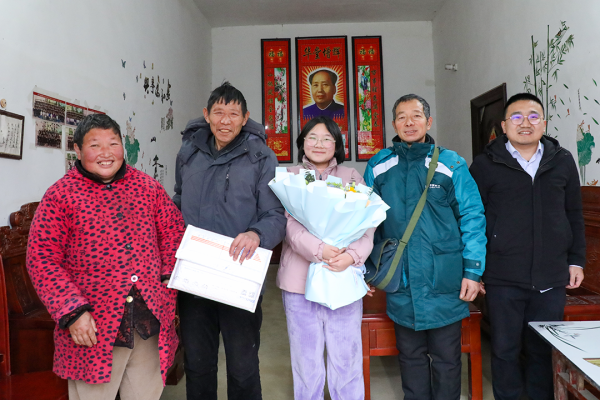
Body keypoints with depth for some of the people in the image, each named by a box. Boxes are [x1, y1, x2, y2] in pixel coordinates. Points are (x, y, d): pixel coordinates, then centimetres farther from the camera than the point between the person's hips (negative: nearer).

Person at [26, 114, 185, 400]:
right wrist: (72, 311, -14)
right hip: (95, 327, -3)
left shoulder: (148, 187, 6)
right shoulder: (60, 195, -4)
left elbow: (173, 231, 12)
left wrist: (170, 275, -1)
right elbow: (42, 258, -7)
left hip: (151, 321, 3)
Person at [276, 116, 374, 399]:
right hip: (300, 279, 0)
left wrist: (352, 255, -17)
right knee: (306, 361, 11)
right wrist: (319, 249, -23)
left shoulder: (353, 177, 11)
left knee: (346, 360, 7)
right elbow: (289, 223, -7)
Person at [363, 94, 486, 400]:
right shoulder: (378, 166, 3)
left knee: (446, 358, 13)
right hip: (400, 283, 2)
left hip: (444, 282, -2)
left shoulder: (452, 164, -3)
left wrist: (473, 271, -9)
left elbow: (472, 217, -3)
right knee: (410, 355, 18)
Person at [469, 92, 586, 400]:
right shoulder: (486, 164, -1)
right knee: (505, 351, 9)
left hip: (552, 279, 3)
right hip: (503, 279, -2)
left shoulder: (563, 161, 8)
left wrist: (576, 260, 11)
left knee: (544, 351, 14)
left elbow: (574, 215, 14)